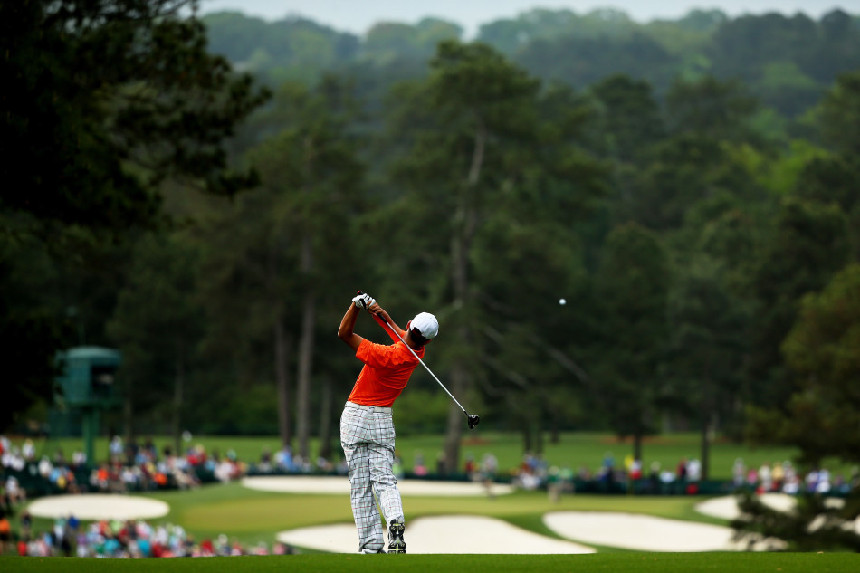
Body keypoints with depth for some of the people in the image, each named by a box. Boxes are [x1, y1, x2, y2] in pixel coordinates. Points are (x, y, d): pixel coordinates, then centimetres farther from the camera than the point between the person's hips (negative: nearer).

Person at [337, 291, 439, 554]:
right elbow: (397, 331, 14)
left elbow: (344, 333, -17)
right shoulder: (417, 352, -5)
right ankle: (395, 521, -26)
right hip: (383, 419, 5)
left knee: (360, 485, -1)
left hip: (356, 416, -5)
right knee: (384, 480, 4)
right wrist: (381, 314, -4)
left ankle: (371, 545, -7)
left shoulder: (386, 356, -24)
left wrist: (357, 305, -14)